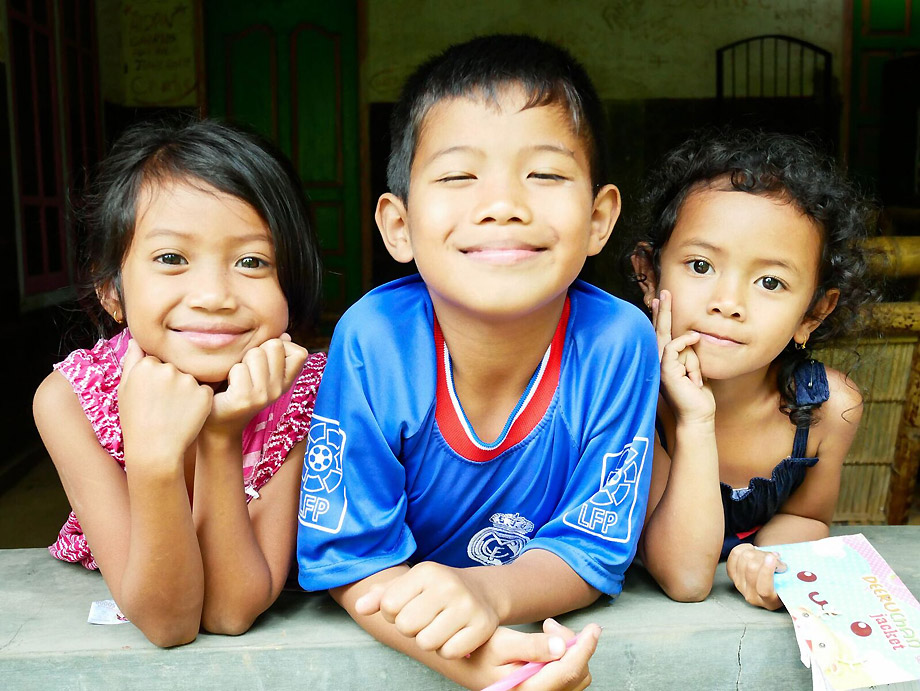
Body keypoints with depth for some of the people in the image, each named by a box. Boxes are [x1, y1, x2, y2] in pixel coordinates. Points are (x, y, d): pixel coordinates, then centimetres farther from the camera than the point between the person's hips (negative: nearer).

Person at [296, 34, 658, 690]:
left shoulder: (618, 344, -20)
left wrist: (488, 592, -31)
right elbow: (351, 560, -16)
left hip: (558, 624, 1)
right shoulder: (372, 341, -21)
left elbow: (590, 550, -11)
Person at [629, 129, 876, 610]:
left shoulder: (831, 407, -15)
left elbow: (804, 515, 4)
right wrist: (695, 423, -37)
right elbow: (684, 579, -27)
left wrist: (766, 560, -19)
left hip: (754, 607, 4)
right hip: (648, 605, -3)